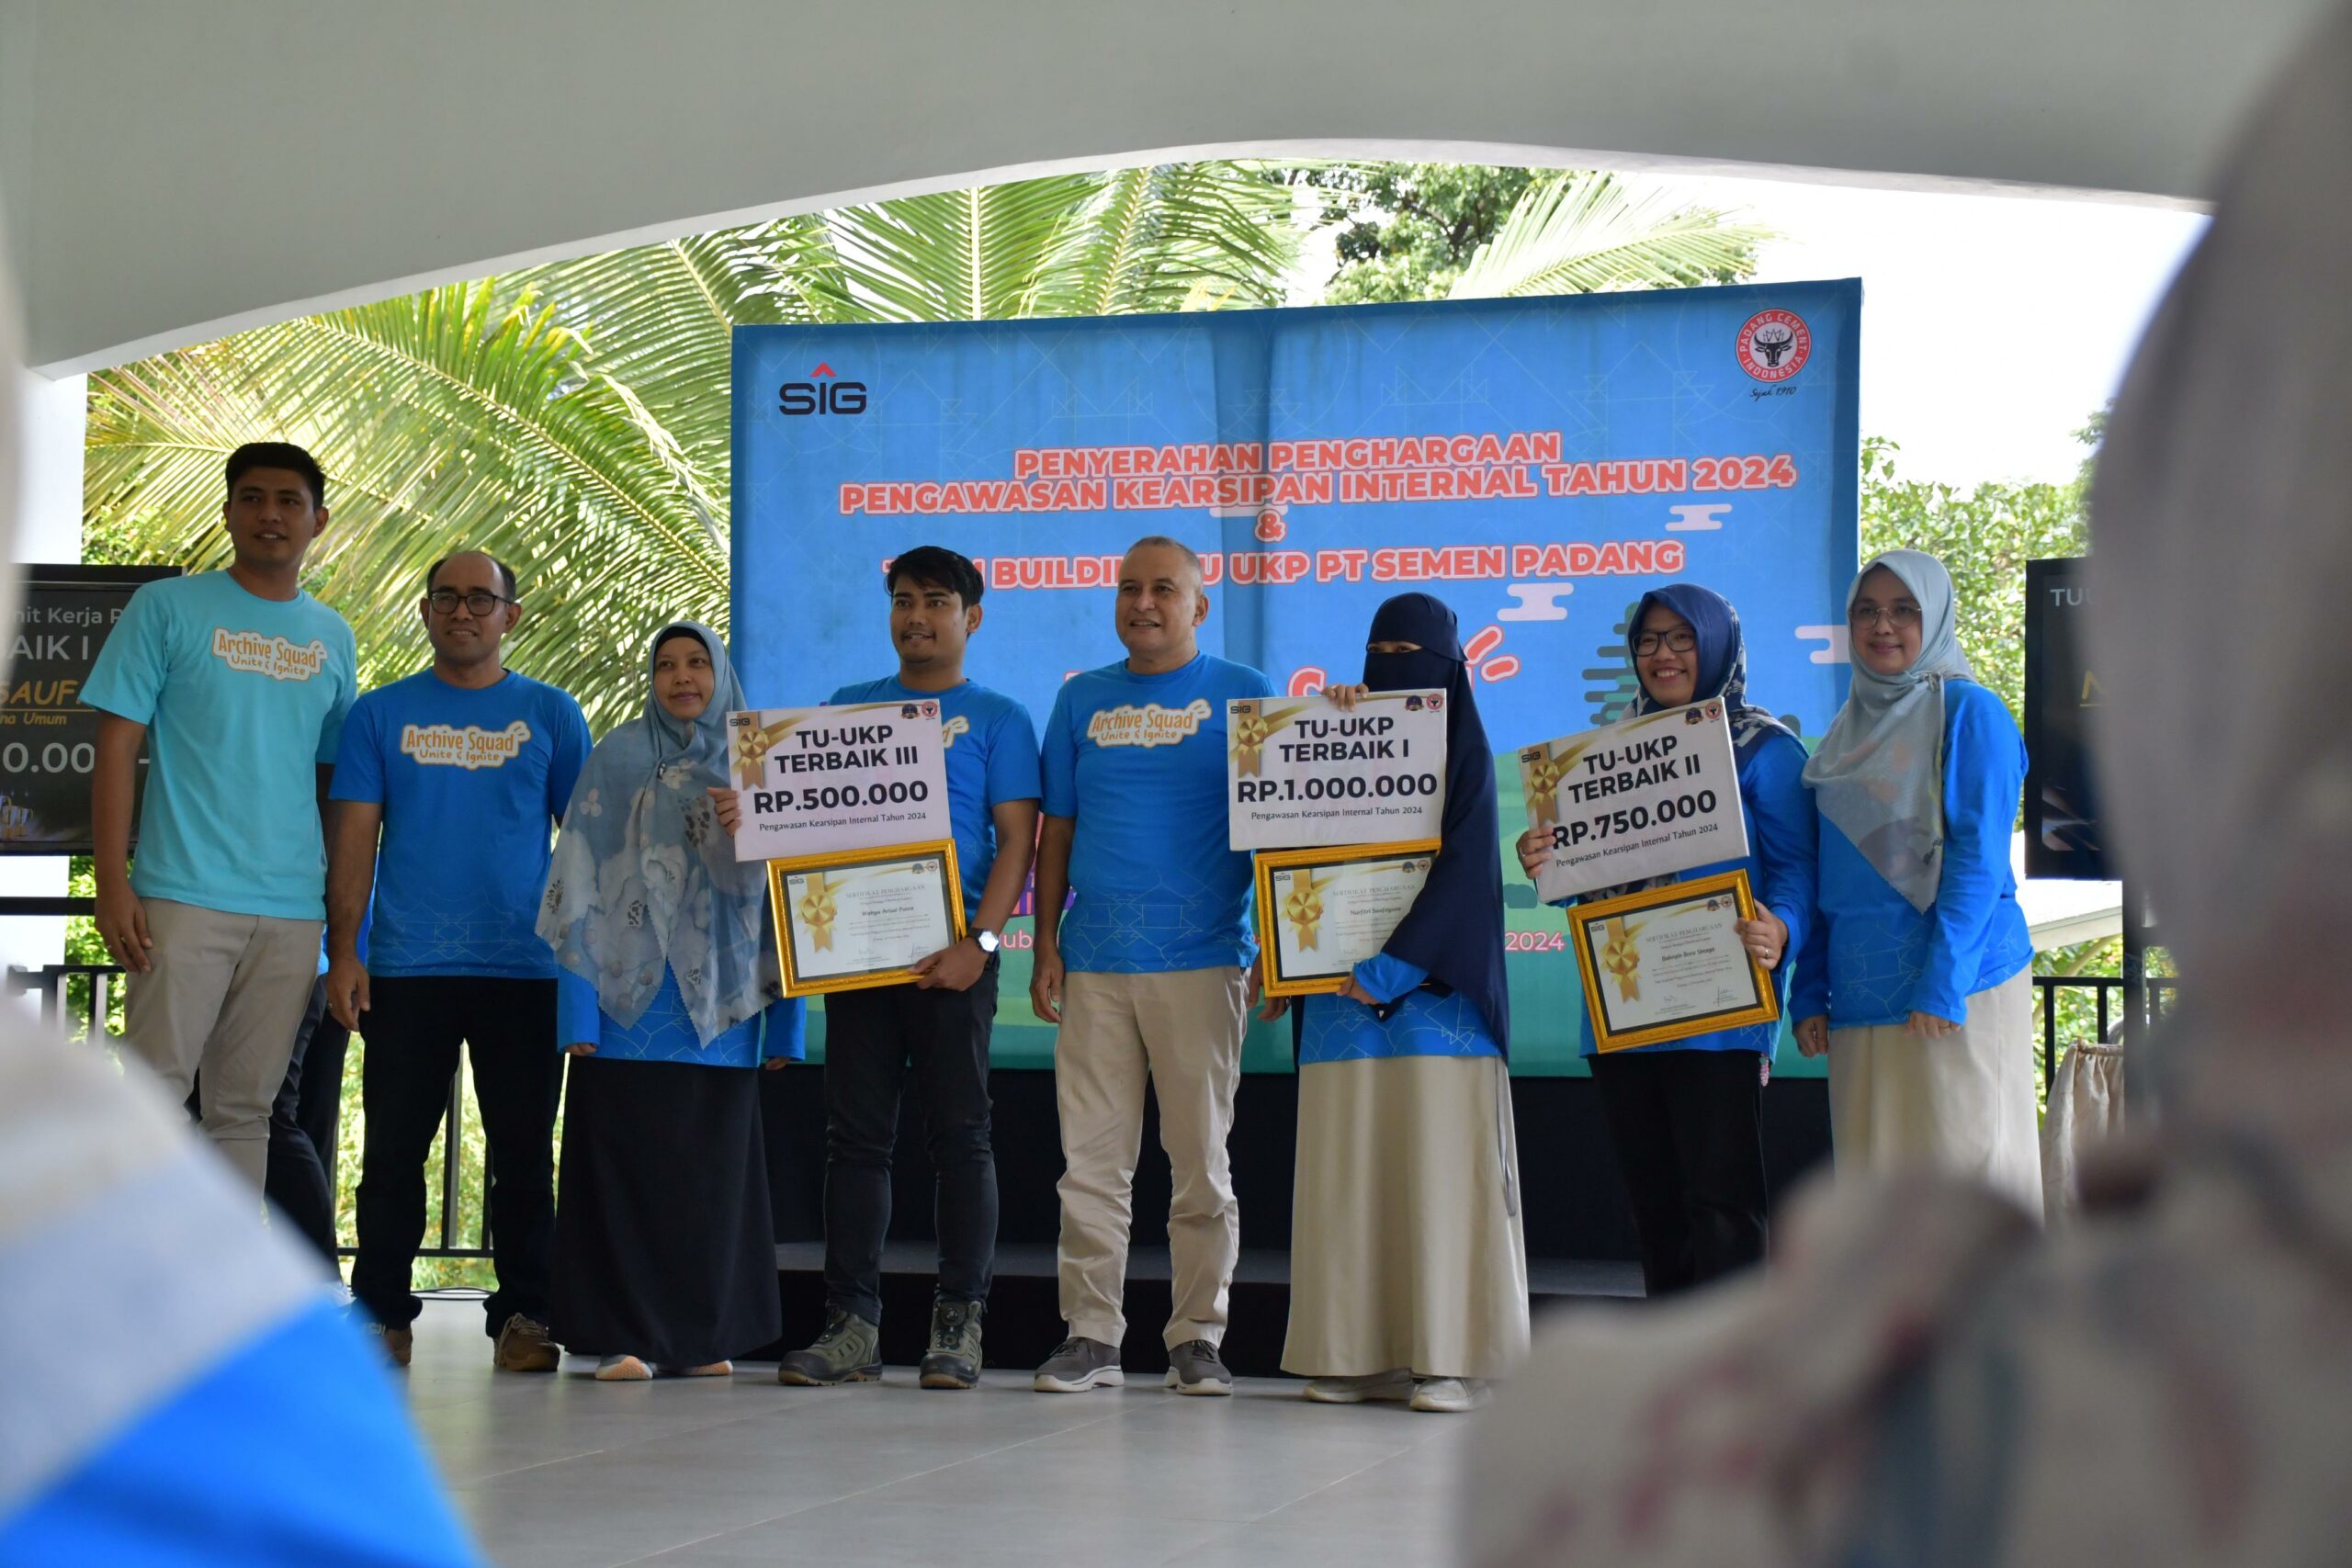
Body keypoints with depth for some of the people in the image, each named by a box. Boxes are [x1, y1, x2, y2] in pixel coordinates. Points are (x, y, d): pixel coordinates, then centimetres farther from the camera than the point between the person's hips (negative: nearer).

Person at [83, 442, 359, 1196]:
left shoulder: (333, 639, 14)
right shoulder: (167, 608, 2)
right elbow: (117, 747, -1)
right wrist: (112, 885, -9)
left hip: (293, 909, 4)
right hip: (186, 898, -4)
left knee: (245, 1109, 7)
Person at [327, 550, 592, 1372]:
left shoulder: (550, 714, 8)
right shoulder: (381, 713, 9)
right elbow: (354, 836, 5)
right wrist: (342, 951, -4)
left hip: (525, 967, 0)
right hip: (406, 967, 0)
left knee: (523, 1153, 3)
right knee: (393, 1150, 2)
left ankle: (524, 1317, 10)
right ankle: (381, 1314, 10)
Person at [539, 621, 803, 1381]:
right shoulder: (616, 762, 6)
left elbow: (780, 893, 9)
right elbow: (579, 884, 2)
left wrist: (784, 1019, 3)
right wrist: (578, 1004, -8)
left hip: (721, 1003, 2)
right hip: (630, 1000, -2)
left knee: (711, 1167, 3)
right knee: (626, 1165, -4)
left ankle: (702, 1334, 11)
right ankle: (624, 1335, -2)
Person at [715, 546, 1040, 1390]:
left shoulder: (997, 717, 6)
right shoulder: (849, 708, 16)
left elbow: (1016, 838, -1)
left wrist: (980, 941, -13)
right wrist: (749, 811, -10)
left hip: (951, 953, -3)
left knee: (959, 1134, -1)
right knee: (856, 1134, 2)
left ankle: (959, 1323, 4)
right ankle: (851, 1324, 5)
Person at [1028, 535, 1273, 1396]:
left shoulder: (1242, 695, 4)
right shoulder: (1082, 698, 12)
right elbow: (1057, 828, 14)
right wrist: (1045, 944, 6)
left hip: (1202, 961, -2)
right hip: (1094, 963, 3)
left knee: (1201, 1156, 2)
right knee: (1091, 1158, 2)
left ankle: (1197, 1335, 9)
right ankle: (1091, 1333, 8)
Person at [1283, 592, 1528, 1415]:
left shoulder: (1464, 753, 2)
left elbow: (1464, 868, -8)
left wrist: (1396, 966, -16)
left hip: (1436, 988, -4)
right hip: (1342, 987, 5)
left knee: (1441, 1165, -6)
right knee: (1348, 1170, 2)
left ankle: (1449, 1356, -5)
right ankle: (1358, 1353, 5)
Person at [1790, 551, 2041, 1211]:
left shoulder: (1968, 712, -3)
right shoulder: (1849, 728, 16)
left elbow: (1978, 858, -11)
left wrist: (1942, 983, -17)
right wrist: (1809, 993, 11)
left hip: (1957, 990, -6)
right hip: (1864, 996, 6)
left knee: (1963, 1156, -5)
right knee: (1879, 1173, 7)